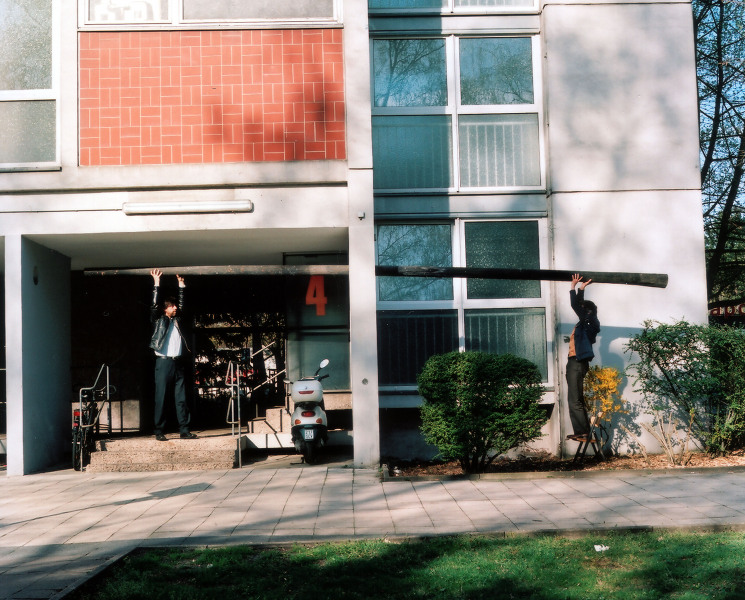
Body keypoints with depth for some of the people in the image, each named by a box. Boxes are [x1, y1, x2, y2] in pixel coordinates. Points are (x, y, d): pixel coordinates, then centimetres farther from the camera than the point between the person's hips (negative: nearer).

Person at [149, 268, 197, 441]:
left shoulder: (177, 319, 17)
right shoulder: (159, 319, 4)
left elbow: (182, 303, 21)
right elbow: (154, 305, -8)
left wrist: (181, 283, 17)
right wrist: (156, 282, -10)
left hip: (178, 362, 5)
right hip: (163, 362, -5)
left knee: (181, 398, 3)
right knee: (161, 398, -3)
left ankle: (184, 430, 4)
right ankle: (159, 431, 0)